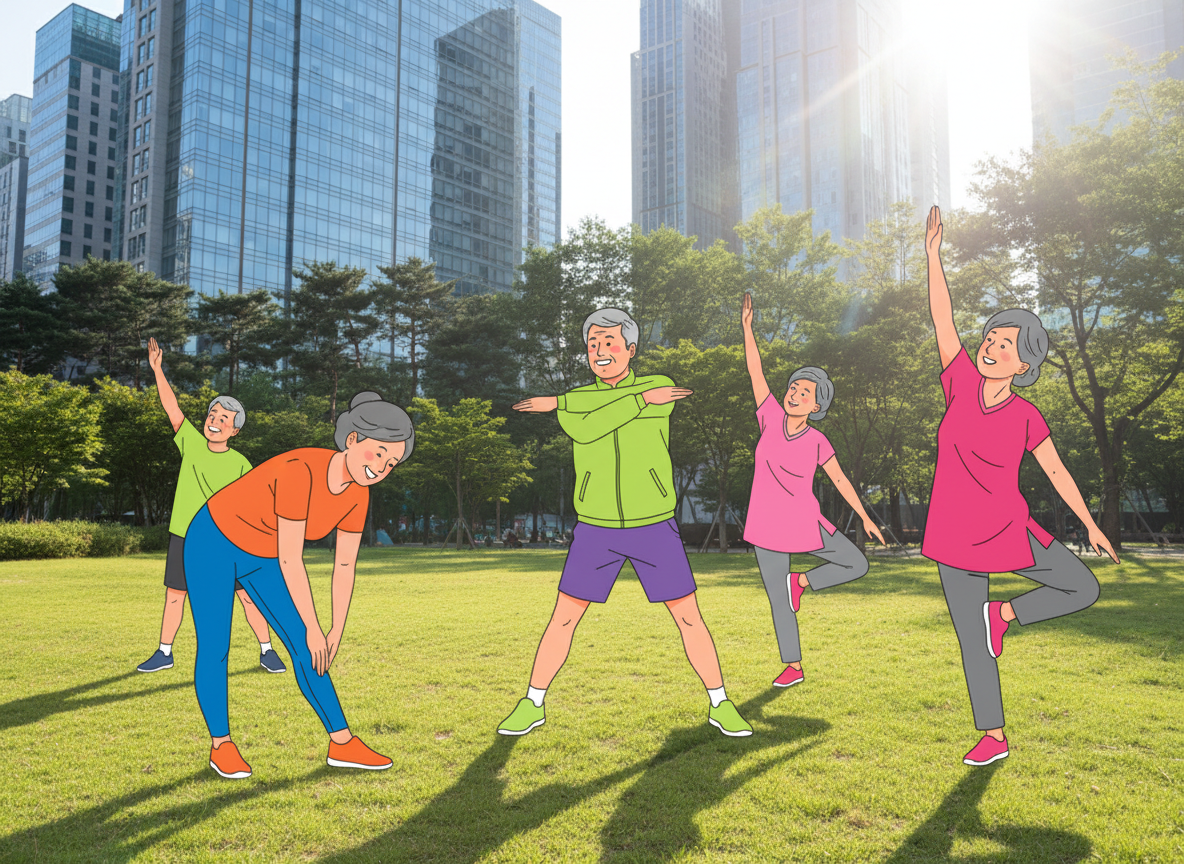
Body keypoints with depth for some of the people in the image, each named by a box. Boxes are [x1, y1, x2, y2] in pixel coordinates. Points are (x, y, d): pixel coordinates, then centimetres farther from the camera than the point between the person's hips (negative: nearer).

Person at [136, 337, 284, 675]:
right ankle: (164, 653, 26)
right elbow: (172, 408, -7)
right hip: (184, 536, 2)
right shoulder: (192, 442, 0)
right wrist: (157, 369, -14)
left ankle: (267, 651, 12)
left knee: (247, 594, -1)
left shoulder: (240, 464, -5)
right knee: (174, 594, 10)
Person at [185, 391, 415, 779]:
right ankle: (221, 746, 20)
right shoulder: (299, 470, -37)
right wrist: (313, 629, -23)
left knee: (306, 650, 2)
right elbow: (290, 560, -32)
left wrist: (337, 632, 1)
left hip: (260, 557, 7)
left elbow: (345, 566, -4)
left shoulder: (358, 492, -14)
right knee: (214, 649, -2)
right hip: (213, 542, -6)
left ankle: (342, 744, 7)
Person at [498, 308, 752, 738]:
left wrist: (557, 402, -11)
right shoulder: (572, 402, 1)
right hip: (596, 530, 1)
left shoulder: (662, 388, -3)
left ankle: (720, 706, 17)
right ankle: (531, 706, 17)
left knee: (689, 618, 0)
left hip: (654, 528, -1)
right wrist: (644, 398, -23)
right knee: (563, 620, 1)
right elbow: (585, 432, -23)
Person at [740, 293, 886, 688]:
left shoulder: (817, 441, -6)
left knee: (858, 565, 3)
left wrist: (865, 518, 3)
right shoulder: (772, 417, -7)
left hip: (806, 525, 1)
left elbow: (840, 479, 3)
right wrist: (747, 325, -13)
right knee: (777, 601, 7)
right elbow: (755, 372, -9)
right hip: (767, 528, 0)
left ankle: (800, 581, 21)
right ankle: (793, 667, 25)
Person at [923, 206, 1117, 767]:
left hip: (1011, 531, 1)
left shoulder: (1025, 417, -6)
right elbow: (942, 320, -11)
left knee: (1084, 589, 1)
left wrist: (1090, 525, 7)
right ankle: (993, 737, 22)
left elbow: (1056, 471, 4)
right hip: (957, 539, -1)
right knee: (971, 644, 6)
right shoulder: (963, 383, -7)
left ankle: (1003, 614, 19)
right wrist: (933, 251, -15)